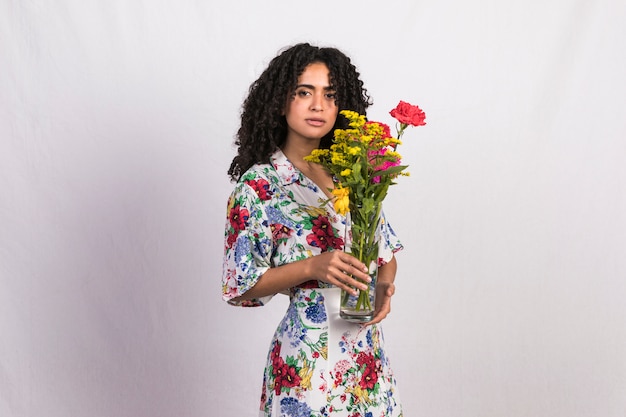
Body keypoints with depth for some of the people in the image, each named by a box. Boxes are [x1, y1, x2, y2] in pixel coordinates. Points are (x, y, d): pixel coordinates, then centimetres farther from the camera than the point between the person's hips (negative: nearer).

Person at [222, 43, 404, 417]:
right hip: (308, 355, -5)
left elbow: (387, 251, 12)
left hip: (368, 351, 5)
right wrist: (312, 266, -22)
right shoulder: (258, 185, -10)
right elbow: (242, 285, -9)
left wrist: (385, 286, -9)